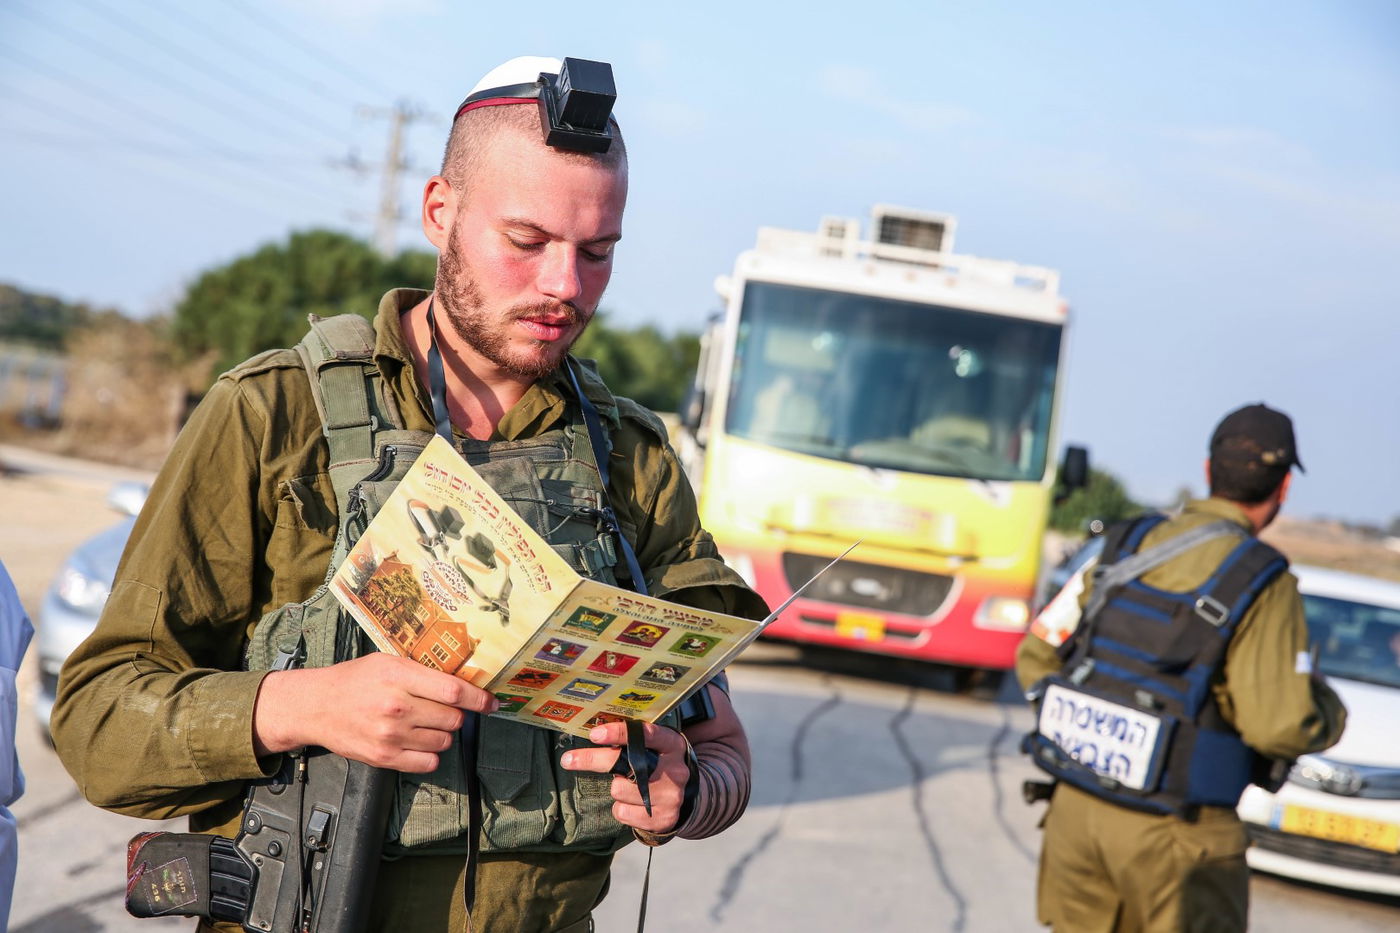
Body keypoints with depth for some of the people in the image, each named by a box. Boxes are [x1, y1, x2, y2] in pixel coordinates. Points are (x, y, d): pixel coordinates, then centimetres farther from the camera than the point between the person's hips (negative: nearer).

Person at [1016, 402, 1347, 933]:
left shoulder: (1127, 547, 5)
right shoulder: (1264, 587, -12)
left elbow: (1038, 655, 7)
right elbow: (1280, 727, -18)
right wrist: (1329, 713, 3)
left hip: (1074, 808, 5)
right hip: (1171, 833, -5)